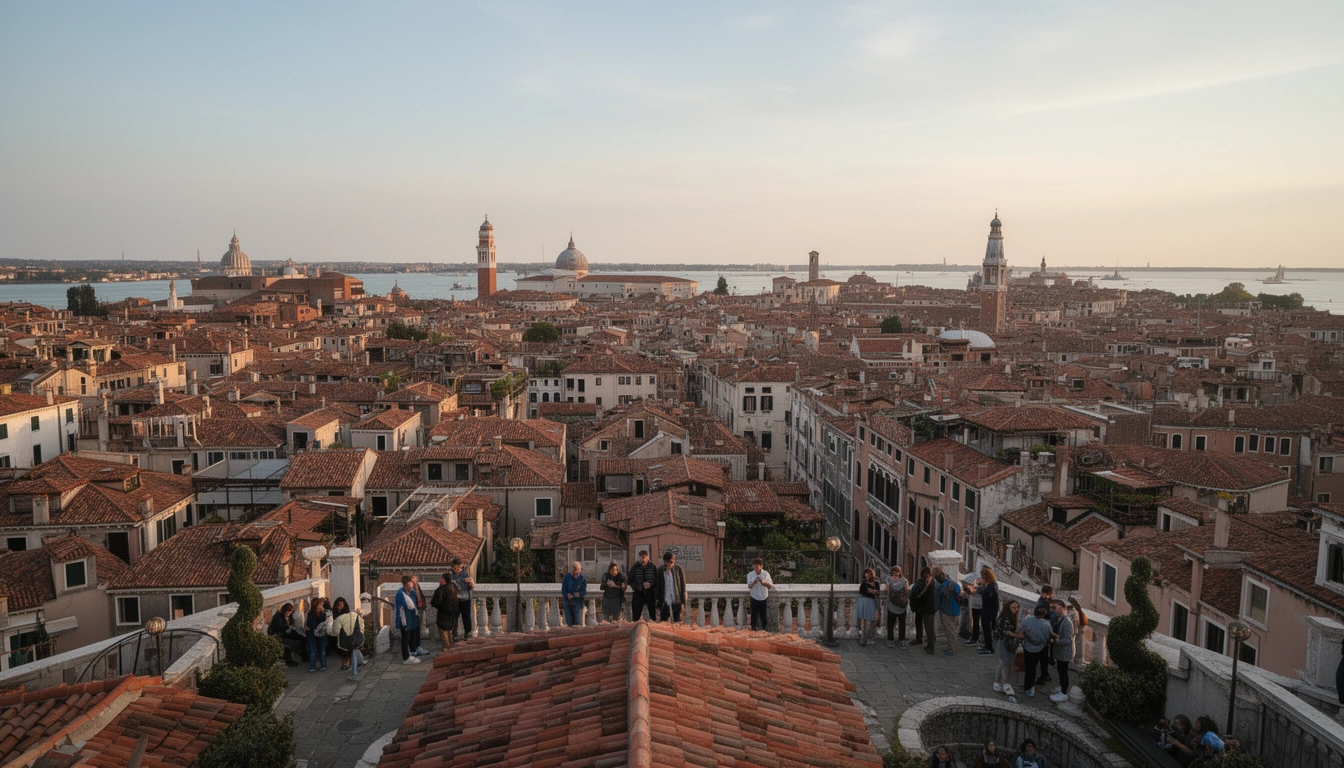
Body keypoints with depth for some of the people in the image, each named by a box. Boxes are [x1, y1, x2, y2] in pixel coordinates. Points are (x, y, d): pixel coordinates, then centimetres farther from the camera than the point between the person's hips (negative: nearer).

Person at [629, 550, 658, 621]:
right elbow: (631, 582, -1)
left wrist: (651, 584, -17)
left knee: (653, 615, 6)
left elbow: (657, 580, 3)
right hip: (638, 594, -1)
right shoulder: (634, 567, -1)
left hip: (650, 594, 1)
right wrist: (641, 586, -16)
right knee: (636, 616, -1)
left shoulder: (653, 567, 1)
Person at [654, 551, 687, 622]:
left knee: (677, 622, 2)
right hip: (664, 602, 1)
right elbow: (657, 587, 7)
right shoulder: (660, 570, 2)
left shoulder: (678, 569, -1)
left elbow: (683, 585, 1)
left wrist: (683, 602, -3)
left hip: (676, 601, -1)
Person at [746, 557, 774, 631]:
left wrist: (764, 583, -28)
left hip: (764, 598, 0)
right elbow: (749, 586, -14)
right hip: (754, 598, 0)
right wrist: (754, 582, -34)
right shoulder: (750, 574, -4)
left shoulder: (766, 574, -4)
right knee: (754, 616, 2)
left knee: (765, 616, 2)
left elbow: (771, 586, -9)